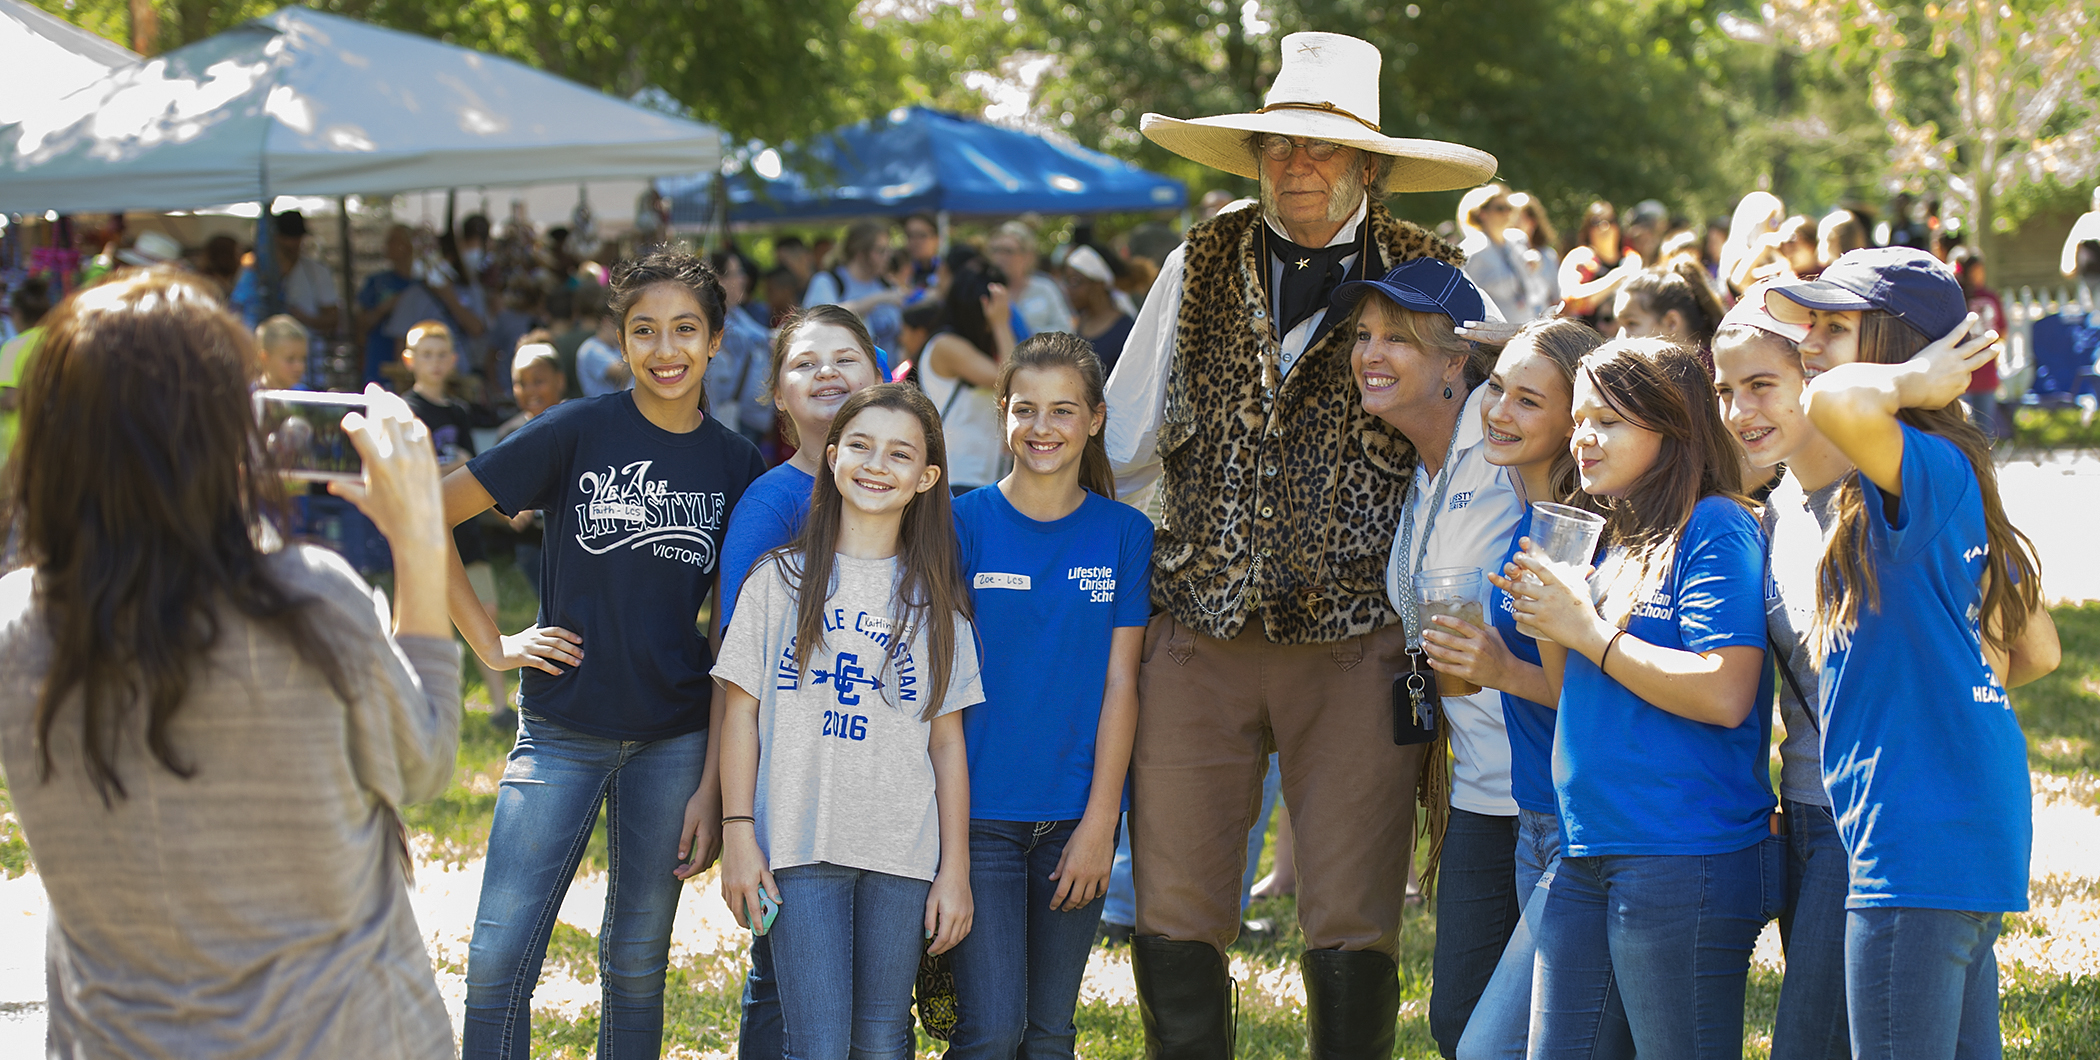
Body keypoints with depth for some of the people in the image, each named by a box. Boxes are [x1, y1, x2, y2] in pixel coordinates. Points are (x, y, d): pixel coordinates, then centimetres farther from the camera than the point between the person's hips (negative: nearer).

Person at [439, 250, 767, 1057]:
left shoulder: (737, 467, 2)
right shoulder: (577, 432, -7)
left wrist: (713, 781, 0)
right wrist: (491, 646, -7)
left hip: (674, 739, 2)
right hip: (562, 730, -2)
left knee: (638, 962, 11)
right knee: (500, 957, -7)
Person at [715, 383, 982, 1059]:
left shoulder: (935, 600, 8)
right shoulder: (779, 579, 5)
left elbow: (947, 742, 6)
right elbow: (742, 712, 4)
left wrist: (955, 869, 2)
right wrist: (738, 832, -3)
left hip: (903, 854, 2)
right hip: (800, 847, -2)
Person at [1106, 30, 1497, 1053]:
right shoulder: (1200, 265, 7)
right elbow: (1123, 443, 15)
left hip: (1356, 645, -2)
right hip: (1196, 632, 2)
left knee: (1353, 927, 1)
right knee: (1173, 916, 2)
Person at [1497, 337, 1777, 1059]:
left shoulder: (1716, 528, -7)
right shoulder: (1619, 544, 19)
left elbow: (1724, 693, -19)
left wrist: (1587, 631, -12)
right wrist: (1548, 632, 3)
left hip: (1685, 859, -9)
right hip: (1589, 859, 9)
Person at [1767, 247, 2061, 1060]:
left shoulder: (1929, 469, -14)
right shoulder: (1947, 490, 16)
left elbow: (1835, 403, -37)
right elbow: (2038, 650, 23)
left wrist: (1908, 381, -18)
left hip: (1921, 837, -10)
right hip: (1976, 828, 10)